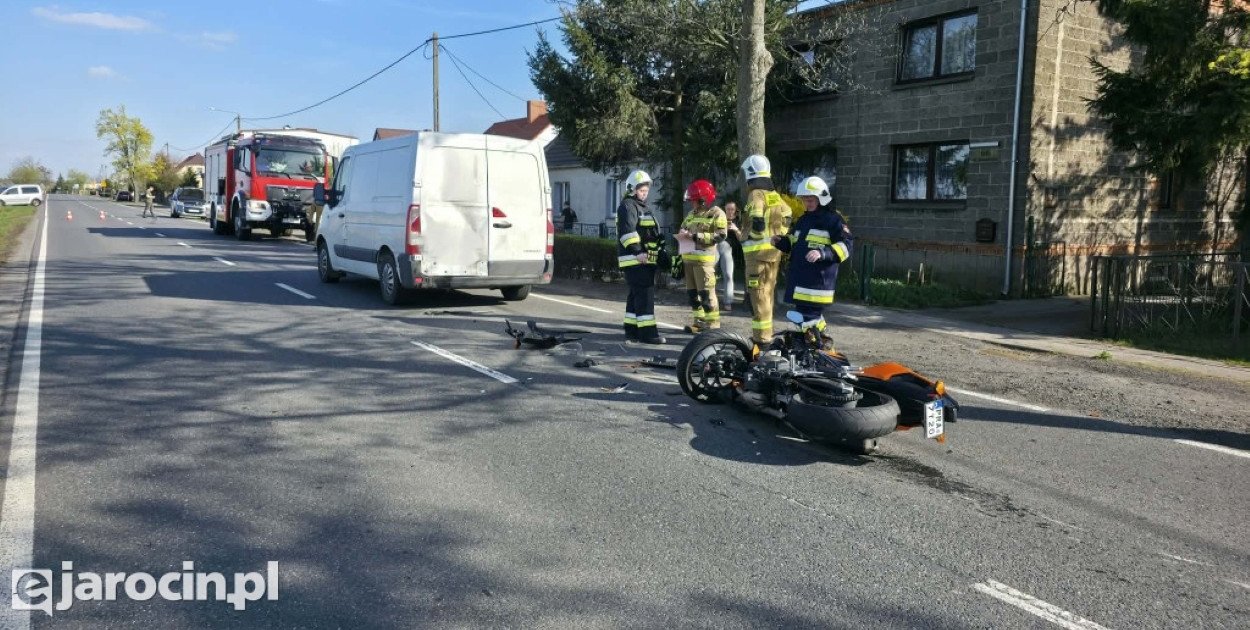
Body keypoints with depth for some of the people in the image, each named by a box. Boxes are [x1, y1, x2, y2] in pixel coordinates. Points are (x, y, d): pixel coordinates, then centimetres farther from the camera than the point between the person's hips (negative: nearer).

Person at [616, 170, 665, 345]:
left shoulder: (643, 207, 24)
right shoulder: (627, 206, -9)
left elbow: (651, 233, 33)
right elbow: (628, 231, -21)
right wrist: (637, 251, -27)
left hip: (644, 258, 10)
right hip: (635, 259, -10)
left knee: (636, 294, 13)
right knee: (645, 293, -14)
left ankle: (631, 328, 19)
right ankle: (647, 331, -16)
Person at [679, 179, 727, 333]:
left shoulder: (716, 213, -3)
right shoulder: (691, 214, 20)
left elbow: (720, 236, -13)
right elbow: (683, 228, 29)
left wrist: (695, 236, -17)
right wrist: (683, 234, 2)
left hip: (704, 258, -8)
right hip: (688, 258, 8)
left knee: (706, 293, -10)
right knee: (692, 292, 10)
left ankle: (713, 324, -5)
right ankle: (699, 321, 18)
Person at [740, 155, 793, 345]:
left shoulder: (756, 195, -12)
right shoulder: (775, 195, 13)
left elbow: (757, 224, -22)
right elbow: (787, 217, 14)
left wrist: (746, 236, -5)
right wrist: (779, 237, 16)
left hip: (758, 251, -8)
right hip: (775, 251, 8)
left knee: (757, 293, -6)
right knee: (767, 292, 16)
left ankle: (761, 336, -7)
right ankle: (766, 332, 24)